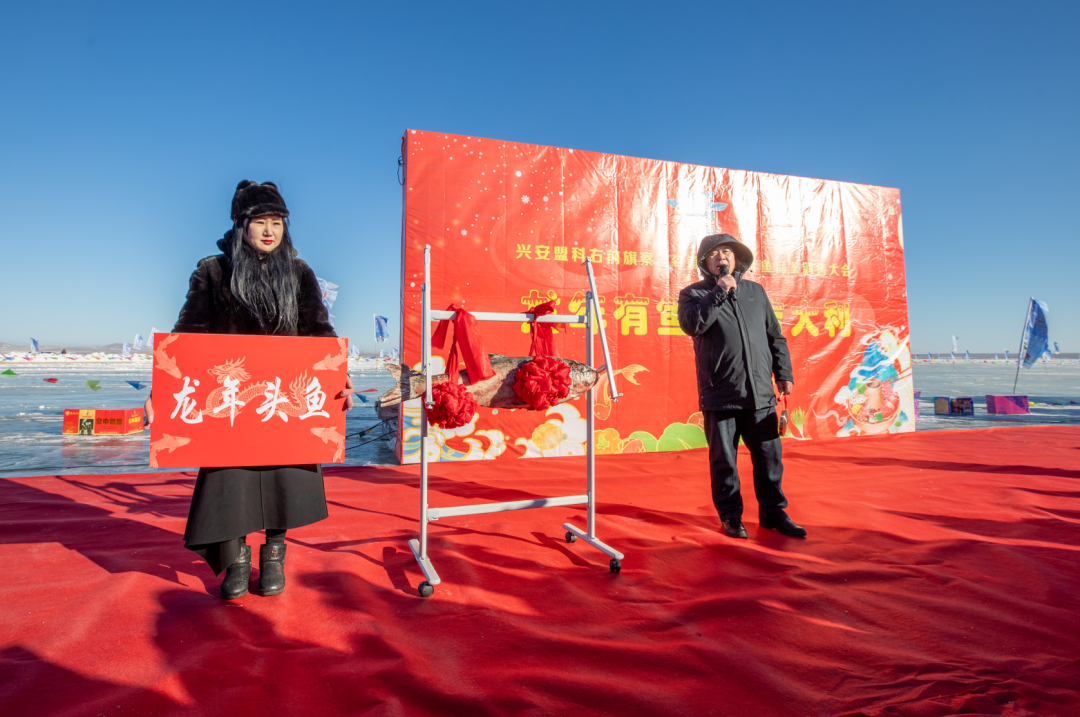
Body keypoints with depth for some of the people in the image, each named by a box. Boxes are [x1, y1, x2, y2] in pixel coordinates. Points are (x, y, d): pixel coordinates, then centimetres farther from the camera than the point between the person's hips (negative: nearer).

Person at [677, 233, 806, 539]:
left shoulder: (755, 291, 17)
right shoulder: (693, 293, 6)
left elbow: (775, 337, 19)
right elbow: (692, 324, -16)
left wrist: (783, 373, 12)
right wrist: (720, 292, -14)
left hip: (760, 393, 3)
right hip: (719, 395, -3)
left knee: (769, 456, 8)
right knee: (724, 459, 4)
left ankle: (773, 512, 24)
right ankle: (730, 517, 19)